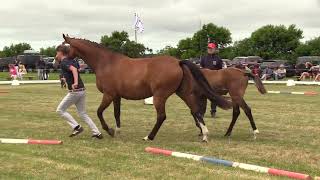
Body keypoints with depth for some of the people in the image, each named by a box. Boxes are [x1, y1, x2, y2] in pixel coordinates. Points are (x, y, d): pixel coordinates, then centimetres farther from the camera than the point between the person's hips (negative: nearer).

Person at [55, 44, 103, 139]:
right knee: (83, 113, 15)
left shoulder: (63, 62, -9)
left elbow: (73, 69, -29)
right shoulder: (71, 61, 15)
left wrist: (76, 82, -41)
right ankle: (97, 133, 10)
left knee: (60, 110, 5)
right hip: (82, 90, 8)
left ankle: (77, 127, -2)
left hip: (74, 91, -8)